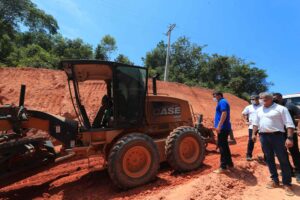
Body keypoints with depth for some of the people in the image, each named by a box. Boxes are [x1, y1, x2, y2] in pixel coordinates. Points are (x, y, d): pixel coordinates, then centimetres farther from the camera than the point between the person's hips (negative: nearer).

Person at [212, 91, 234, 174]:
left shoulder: (222, 102, -10)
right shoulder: (222, 102, 21)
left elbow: (224, 114, -23)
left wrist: (219, 126, -27)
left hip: (223, 128, -10)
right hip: (224, 128, 10)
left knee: (222, 146, -7)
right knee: (224, 146, 16)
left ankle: (223, 167, -2)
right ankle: (229, 163, 27)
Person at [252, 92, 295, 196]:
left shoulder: (280, 108, -5)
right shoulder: (259, 110, 12)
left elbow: (289, 124, -9)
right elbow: (256, 123, 16)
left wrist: (290, 138, -16)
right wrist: (254, 134, 9)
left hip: (277, 136, -5)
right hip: (263, 136, 5)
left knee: (283, 160, 2)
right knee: (269, 159, 12)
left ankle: (287, 184, 15)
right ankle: (275, 180, 25)